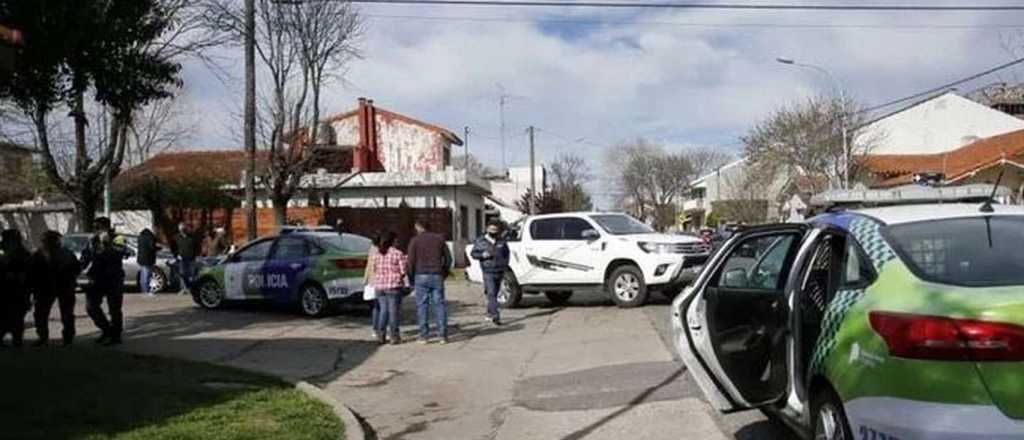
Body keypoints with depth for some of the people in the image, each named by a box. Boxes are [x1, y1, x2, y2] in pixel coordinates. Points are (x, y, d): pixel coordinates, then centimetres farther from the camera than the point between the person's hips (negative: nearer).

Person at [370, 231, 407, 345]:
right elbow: (403, 271, -10)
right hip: (394, 286, -5)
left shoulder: (377, 255, 5)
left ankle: (381, 335, 14)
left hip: (379, 286, 5)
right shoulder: (398, 254, -9)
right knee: (394, 311, 2)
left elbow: (374, 270, 8)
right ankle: (394, 336, 4)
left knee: (383, 310, 13)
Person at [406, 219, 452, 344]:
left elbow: (411, 261, -5)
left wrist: (411, 278, 4)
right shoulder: (439, 238, 8)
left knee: (422, 306, 3)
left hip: (421, 276, -2)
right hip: (437, 276, 2)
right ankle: (443, 335, 2)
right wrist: (444, 273, 16)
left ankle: (424, 336, 2)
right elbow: (448, 258, 8)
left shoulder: (415, 241, -1)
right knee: (439, 304, 5)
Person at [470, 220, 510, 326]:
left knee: (494, 294, 12)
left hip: (499, 272, 4)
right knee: (491, 294, -15)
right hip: (488, 272, -4)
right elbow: (473, 253, 5)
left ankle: (490, 313, 27)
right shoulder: (480, 241, 2)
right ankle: (495, 316, -20)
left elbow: (506, 253, 24)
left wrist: (505, 263, 10)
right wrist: (482, 255, -13)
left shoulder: (501, 241, 11)